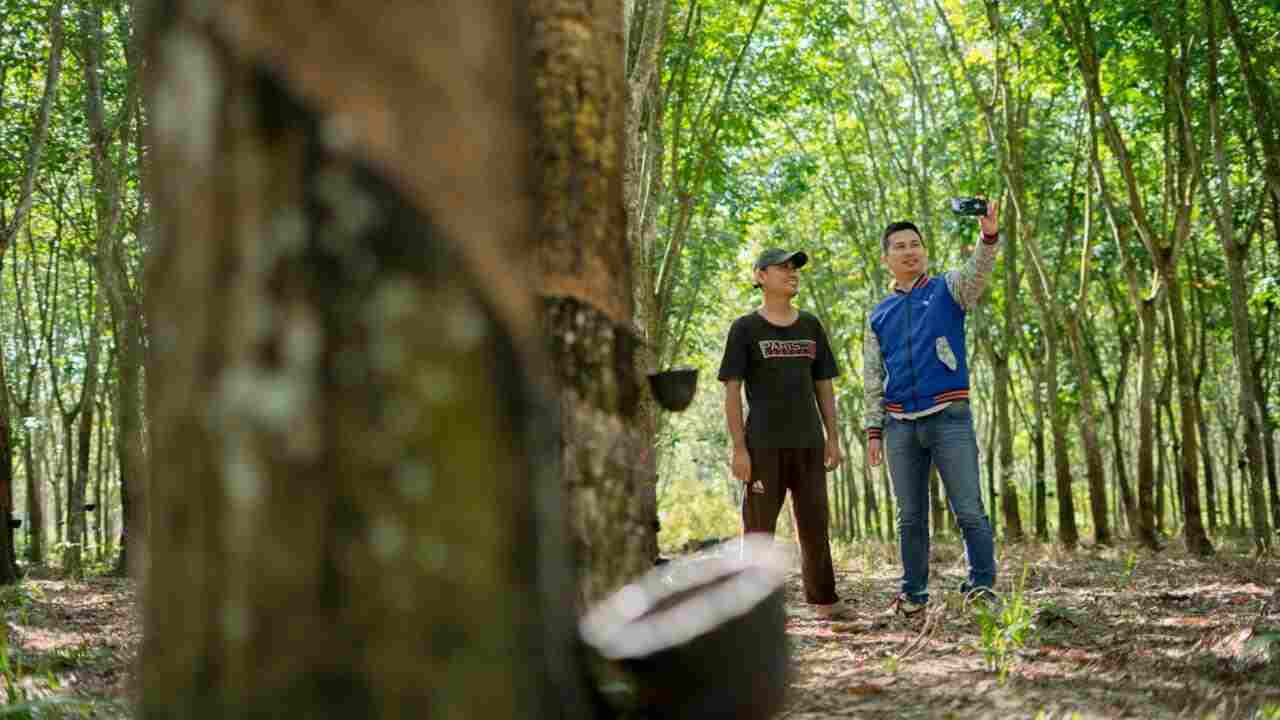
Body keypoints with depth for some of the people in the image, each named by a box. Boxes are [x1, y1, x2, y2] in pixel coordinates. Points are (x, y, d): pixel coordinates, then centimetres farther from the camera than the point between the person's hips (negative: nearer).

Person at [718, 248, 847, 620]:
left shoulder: (810, 327, 12)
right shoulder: (745, 328, 0)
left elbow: (824, 386, 14)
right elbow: (732, 391, -4)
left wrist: (833, 438, 7)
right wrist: (739, 448, -11)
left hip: (807, 443, 4)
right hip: (763, 445, -4)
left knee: (815, 524, 7)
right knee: (759, 526, -2)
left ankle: (823, 600, 15)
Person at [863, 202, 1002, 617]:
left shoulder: (948, 290, 6)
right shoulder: (879, 315, 14)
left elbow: (978, 271, -16)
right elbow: (873, 379, 15)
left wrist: (989, 236, -36)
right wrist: (874, 430, 8)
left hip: (950, 417, -3)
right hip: (900, 425, 3)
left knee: (969, 511, -6)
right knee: (910, 516, 8)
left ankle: (982, 585, 2)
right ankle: (914, 592, 16)